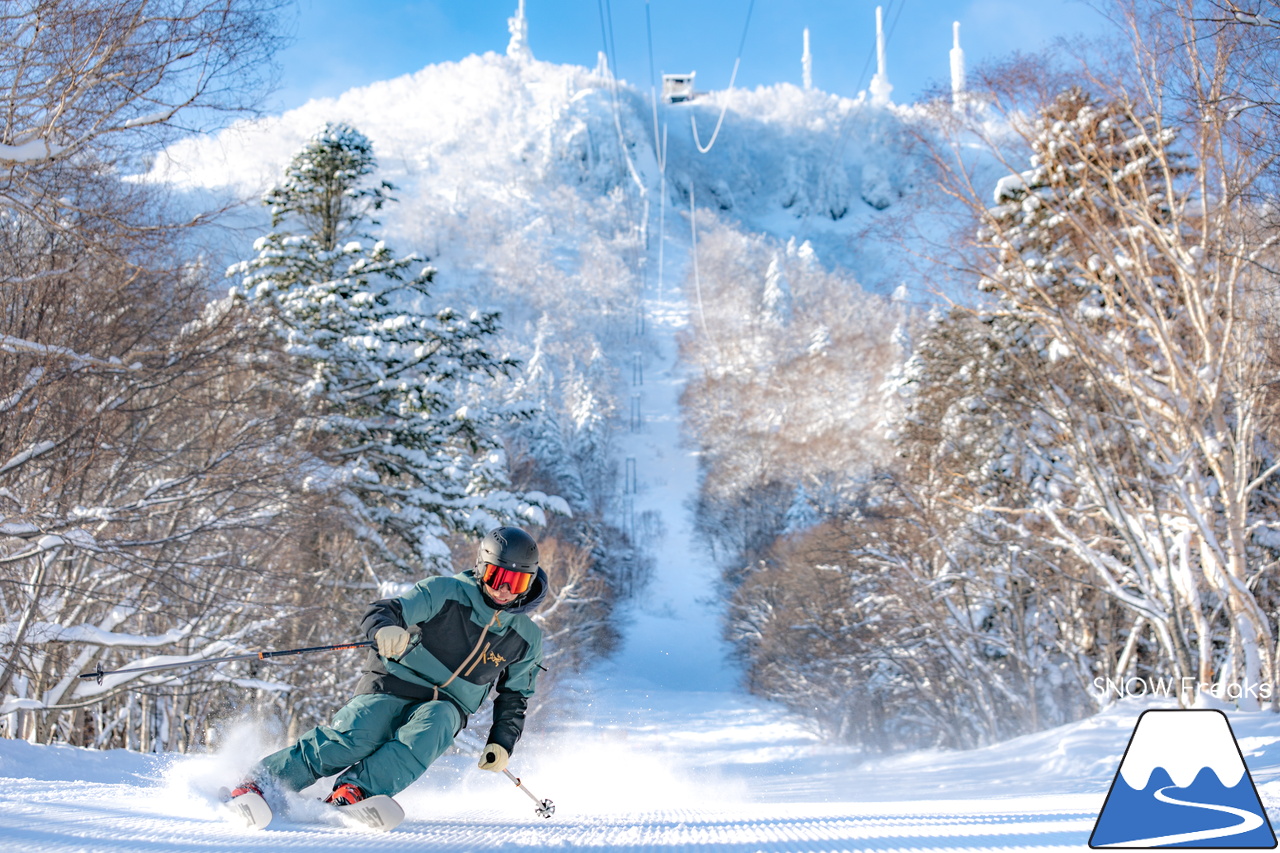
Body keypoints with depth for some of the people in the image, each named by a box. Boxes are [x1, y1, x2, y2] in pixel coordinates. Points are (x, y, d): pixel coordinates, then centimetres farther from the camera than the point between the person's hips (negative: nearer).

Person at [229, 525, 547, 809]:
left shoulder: (527, 638, 5)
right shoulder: (445, 592, -6)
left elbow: (515, 698, 17)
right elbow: (384, 611, -12)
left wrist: (501, 745, 3)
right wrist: (385, 628, -37)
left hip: (444, 707, 2)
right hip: (393, 686, -2)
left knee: (434, 724, -34)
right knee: (354, 736, -29)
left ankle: (355, 790, -41)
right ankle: (263, 779, -19)